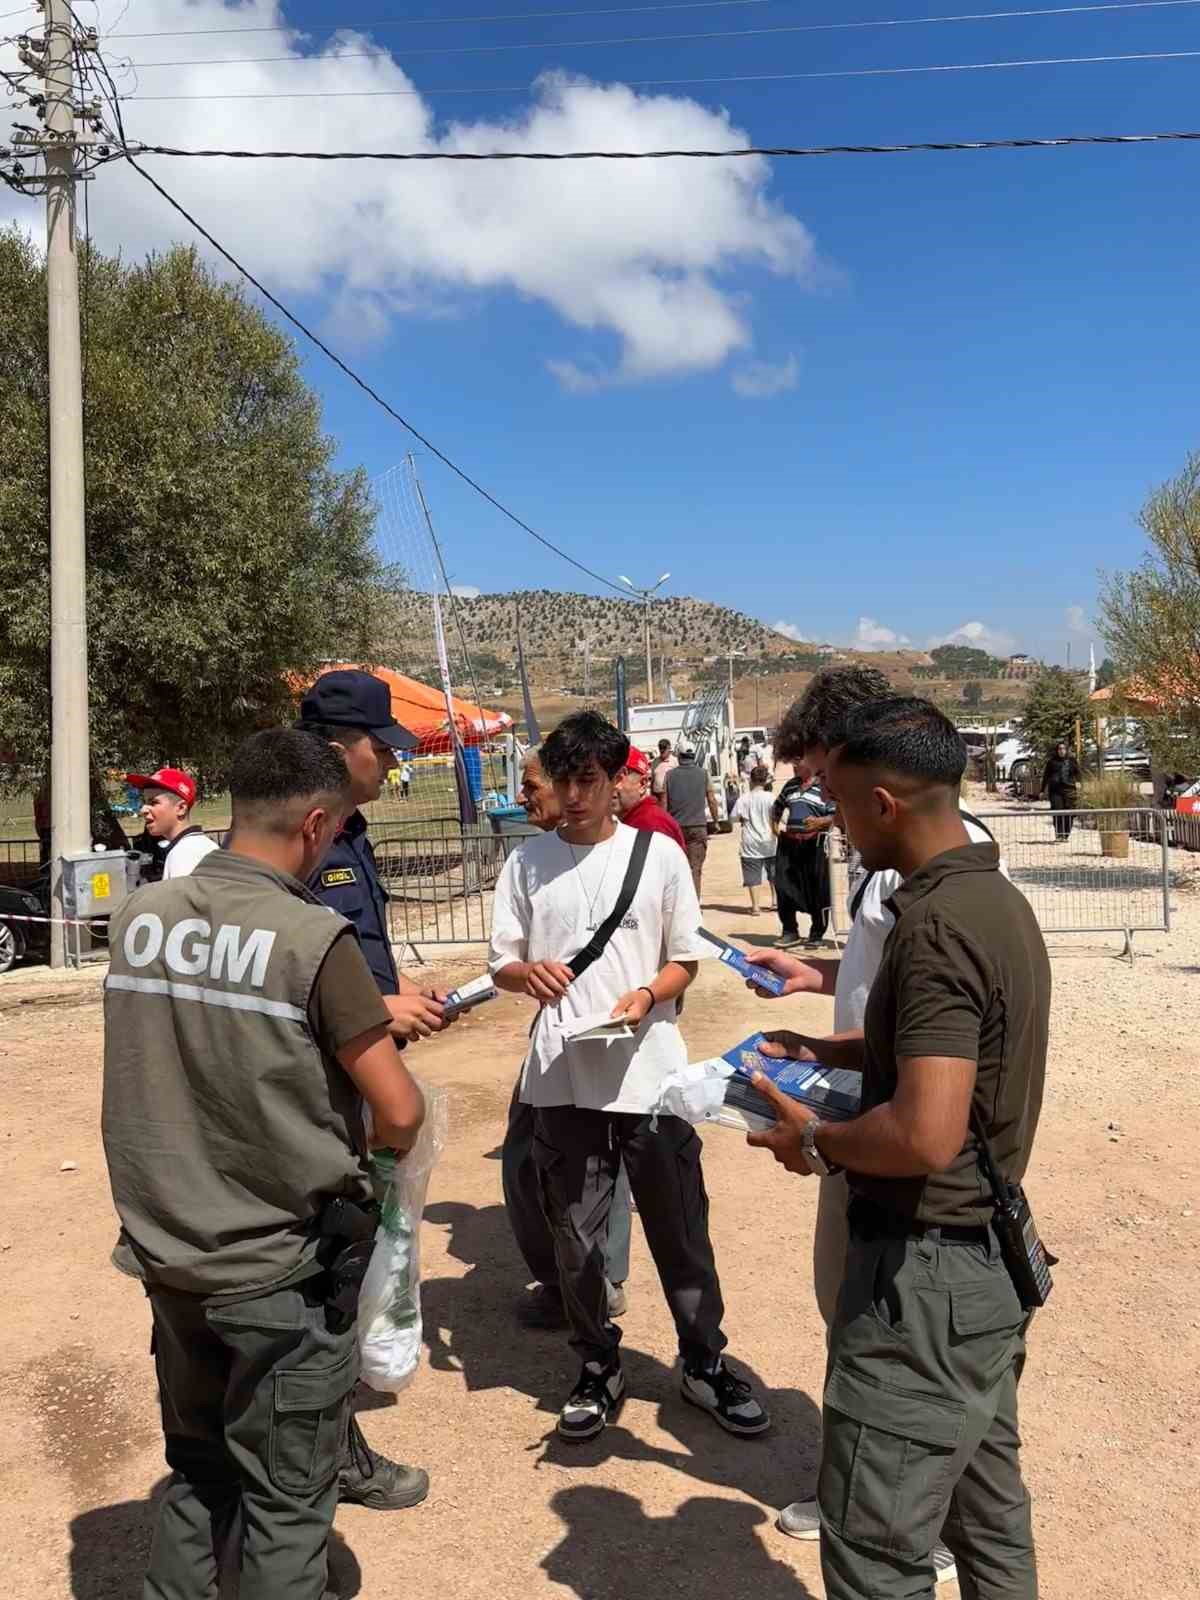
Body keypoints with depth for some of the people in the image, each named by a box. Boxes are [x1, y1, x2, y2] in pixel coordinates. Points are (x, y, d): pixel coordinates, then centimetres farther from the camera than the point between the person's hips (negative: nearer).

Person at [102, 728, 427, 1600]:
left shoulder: (138, 915, -3)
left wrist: (376, 1014, 16)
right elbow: (400, 1113, -18)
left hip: (168, 1252, 6)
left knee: (195, 1472, 25)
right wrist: (370, 1148, 6)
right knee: (287, 1502, 13)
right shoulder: (314, 939, -21)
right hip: (282, 1267, -5)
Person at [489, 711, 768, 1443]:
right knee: (576, 1233, 12)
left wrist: (646, 997, -16)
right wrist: (529, 973, -18)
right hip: (562, 1077, 1)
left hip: (650, 1073, -1)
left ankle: (706, 1362, 29)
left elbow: (686, 960, 4)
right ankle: (599, 1367, 31)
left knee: (680, 1227, 9)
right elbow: (501, 964, 5)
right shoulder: (527, 862, 3)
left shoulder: (658, 853, -1)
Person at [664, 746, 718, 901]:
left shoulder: (670, 775, 3)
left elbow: (664, 803, 4)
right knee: (695, 868, -1)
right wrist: (715, 820, 15)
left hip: (675, 827, 1)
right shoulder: (703, 774, 1)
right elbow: (711, 800, 3)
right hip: (698, 826, -1)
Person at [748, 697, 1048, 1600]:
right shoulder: (997, 898, 5)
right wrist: (829, 1052, 14)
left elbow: (925, 1136, -31)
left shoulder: (937, 923, -25)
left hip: (927, 1270, -10)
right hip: (990, 1257, 10)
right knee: (989, 1515, 24)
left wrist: (813, 1139, -14)